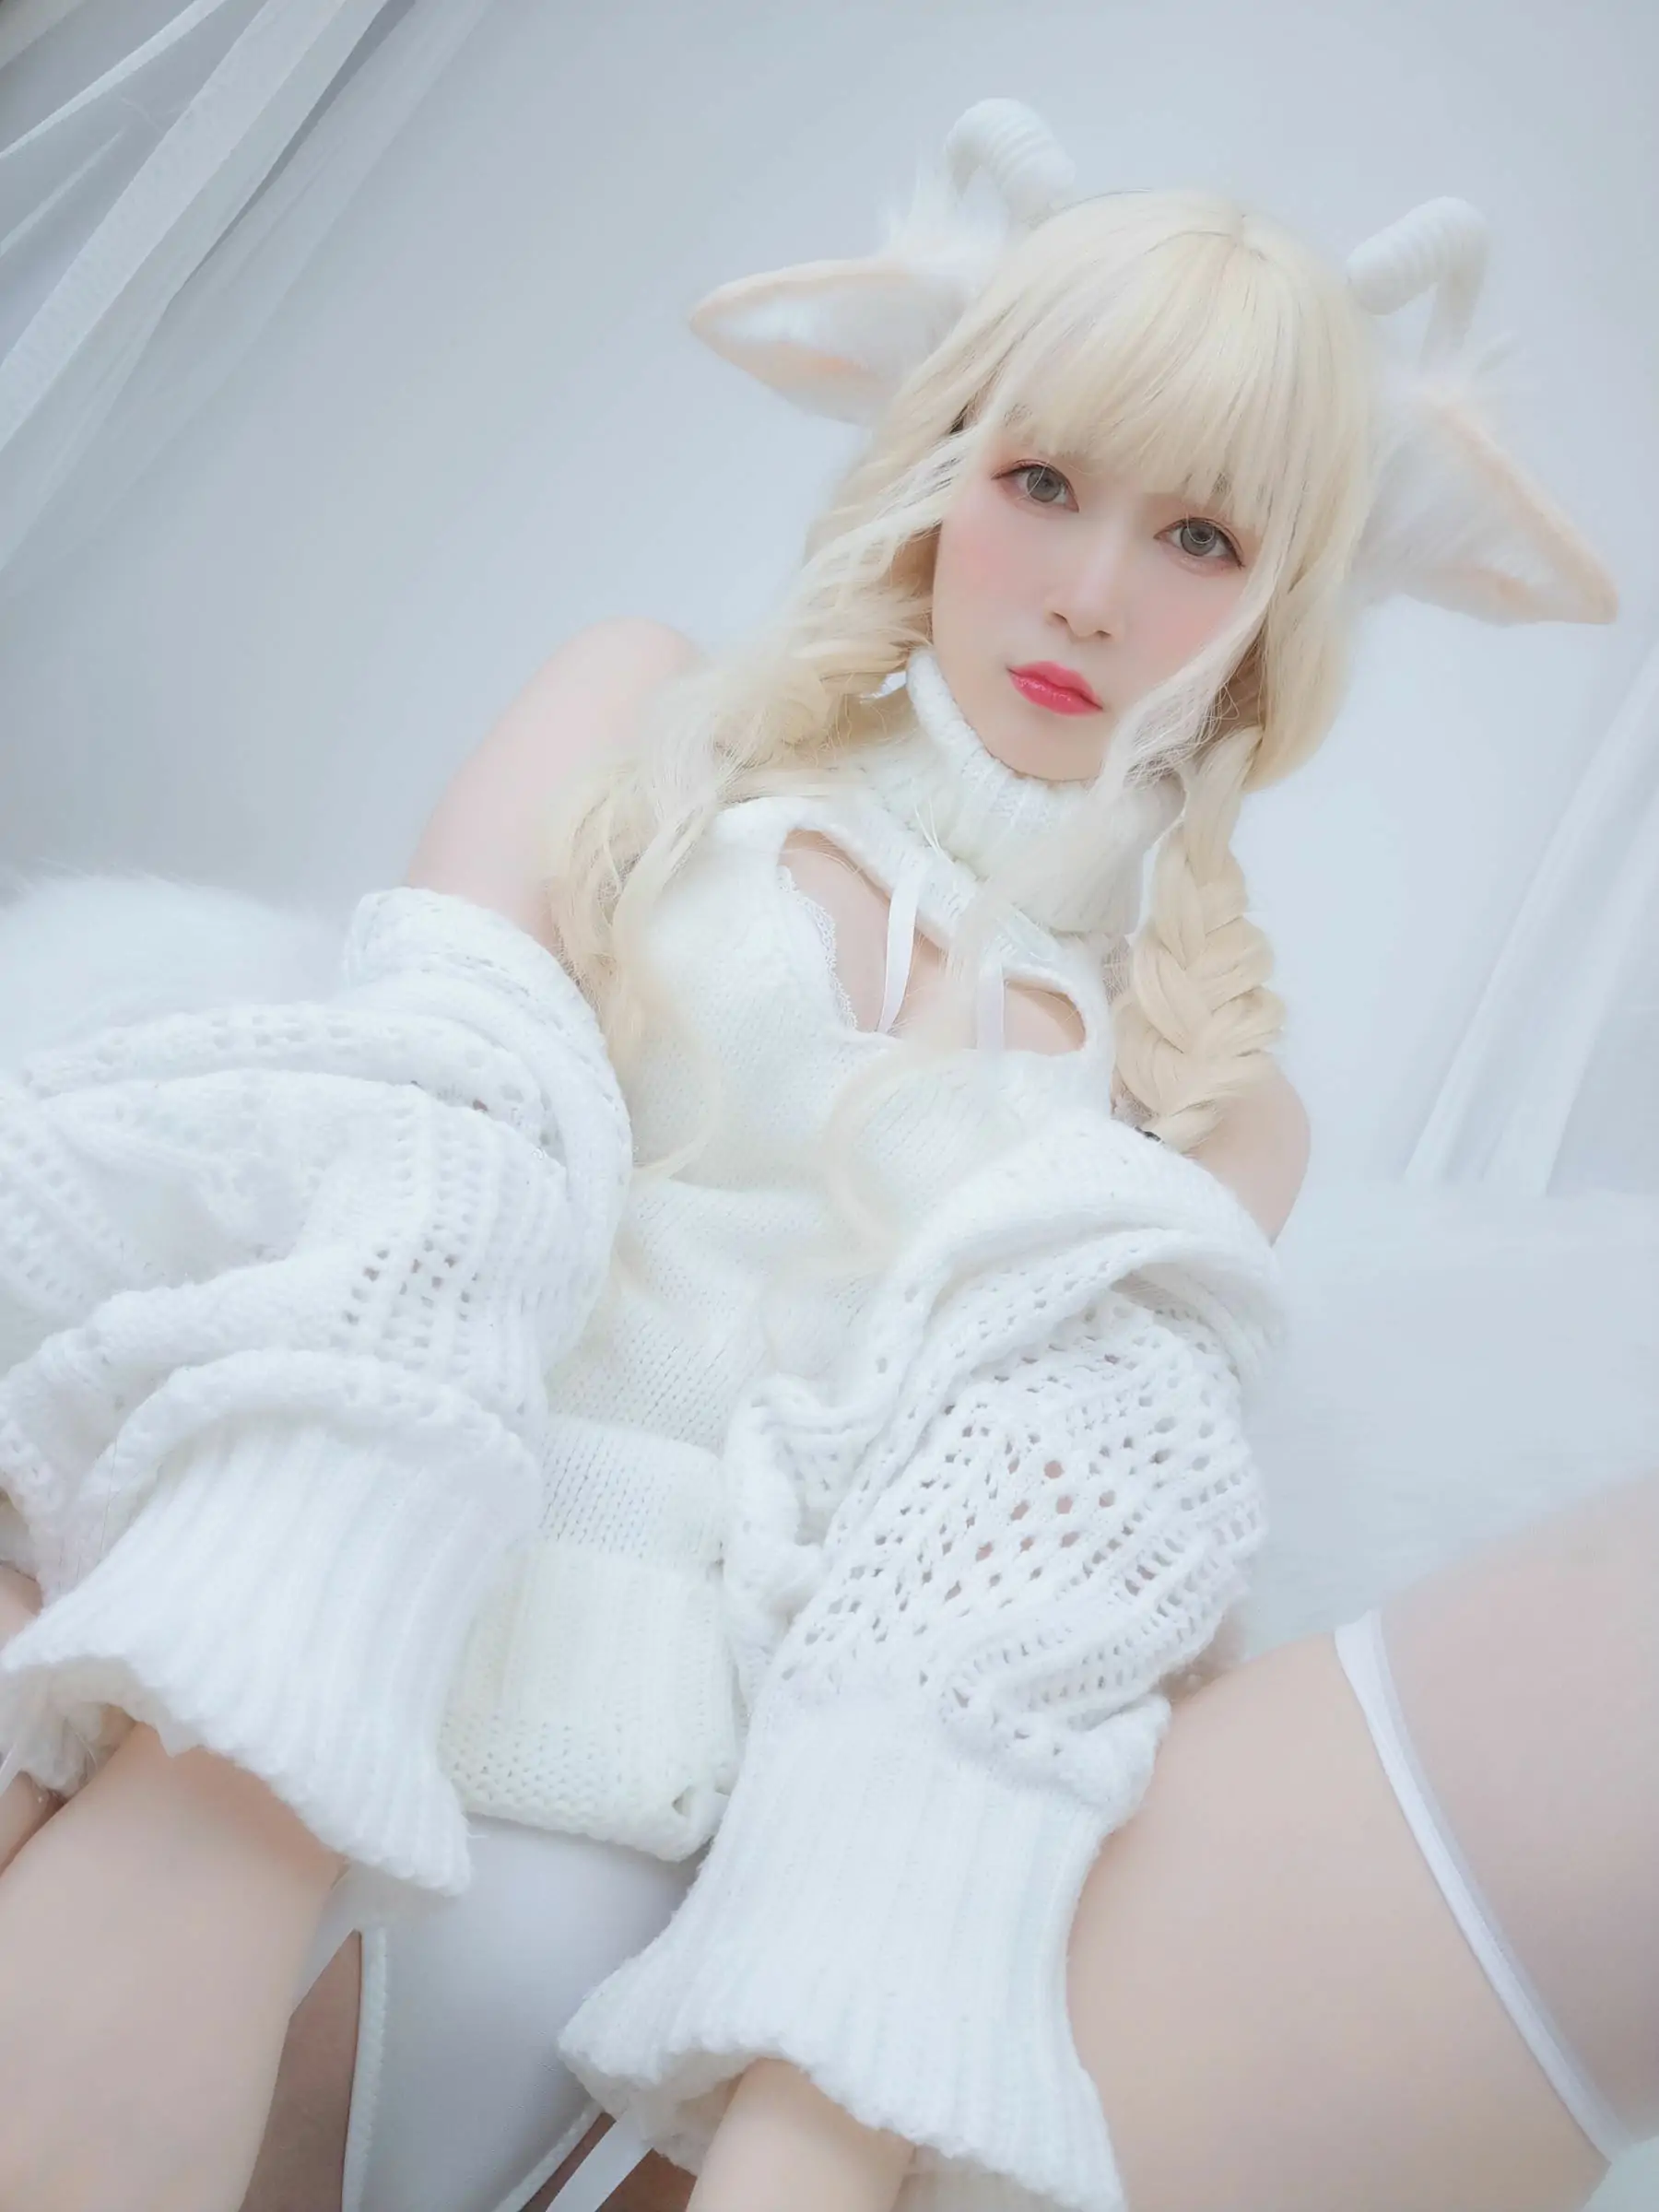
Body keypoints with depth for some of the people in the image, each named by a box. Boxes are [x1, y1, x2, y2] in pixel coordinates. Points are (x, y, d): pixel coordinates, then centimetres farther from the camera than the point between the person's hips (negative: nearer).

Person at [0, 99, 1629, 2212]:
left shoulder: (1209, 1099, 10)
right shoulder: (649, 727, 8)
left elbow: (1061, 1568, 0)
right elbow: (427, 1157, -6)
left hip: (679, 1812, 0)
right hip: (307, 1626, 1)